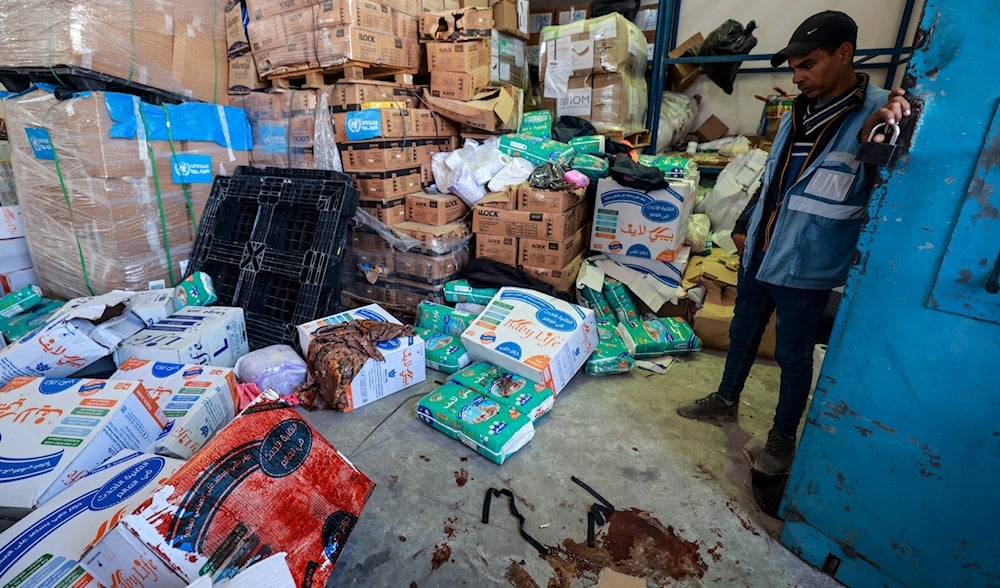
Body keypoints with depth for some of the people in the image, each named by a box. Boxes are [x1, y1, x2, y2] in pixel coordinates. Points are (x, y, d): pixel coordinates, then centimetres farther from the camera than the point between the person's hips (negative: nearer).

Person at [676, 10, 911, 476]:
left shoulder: (880, 115, -13)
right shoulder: (800, 111, 8)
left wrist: (877, 134, -44)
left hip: (806, 266, -6)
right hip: (758, 252, 7)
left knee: (793, 354, 8)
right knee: (742, 332, 19)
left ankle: (782, 437, 28)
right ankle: (726, 401, 39)